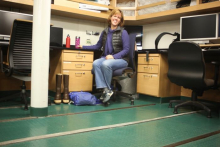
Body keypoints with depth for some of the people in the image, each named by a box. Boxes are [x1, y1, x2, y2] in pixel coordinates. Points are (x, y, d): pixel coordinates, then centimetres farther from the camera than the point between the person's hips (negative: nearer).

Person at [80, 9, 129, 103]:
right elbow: (98, 46, 21)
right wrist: (83, 47, 17)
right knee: (95, 63, -28)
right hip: (106, 58, 4)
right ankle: (106, 89, -30)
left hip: (120, 59, -4)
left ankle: (108, 89, -17)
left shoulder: (123, 32, -1)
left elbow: (126, 49, -7)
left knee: (106, 64, -35)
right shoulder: (105, 32, 13)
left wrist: (113, 56, -20)